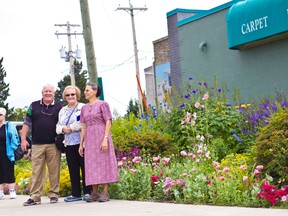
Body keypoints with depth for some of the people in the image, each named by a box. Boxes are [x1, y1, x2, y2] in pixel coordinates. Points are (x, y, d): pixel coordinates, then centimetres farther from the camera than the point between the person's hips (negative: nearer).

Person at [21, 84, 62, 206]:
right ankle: (35, 196, 2)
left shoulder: (59, 107, 8)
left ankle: (54, 194, 11)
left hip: (54, 144, 0)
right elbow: (27, 123, 8)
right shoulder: (34, 106, 9)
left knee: (54, 171, 2)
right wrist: (23, 139, -1)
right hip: (37, 145, 0)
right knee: (36, 171, 0)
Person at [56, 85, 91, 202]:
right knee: (73, 170, 6)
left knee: (85, 167, -4)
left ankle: (87, 192, 2)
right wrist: (63, 129, -4)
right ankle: (76, 194, 11)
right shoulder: (62, 111, 20)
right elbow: (58, 127, 18)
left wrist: (71, 128, -10)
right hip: (69, 144, 5)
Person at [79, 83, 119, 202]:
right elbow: (84, 126, 14)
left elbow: (108, 123, -7)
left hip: (101, 137, -5)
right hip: (89, 139, 5)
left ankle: (105, 193, -2)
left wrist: (105, 139, -17)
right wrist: (81, 144, 10)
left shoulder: (103, 104, -2)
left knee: (103, 162, -4)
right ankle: (94, 193, 9)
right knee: (92, 165, 4)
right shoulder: (84, 108, 14)